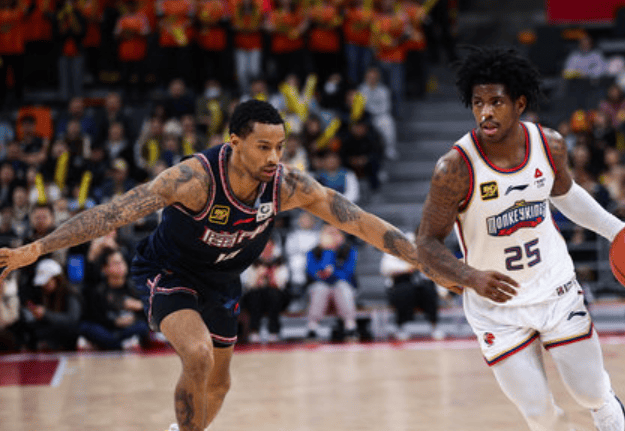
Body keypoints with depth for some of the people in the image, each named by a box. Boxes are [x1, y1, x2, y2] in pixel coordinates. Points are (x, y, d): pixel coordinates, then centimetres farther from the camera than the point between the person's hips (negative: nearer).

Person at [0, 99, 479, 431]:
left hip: (221, 281, 5)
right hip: (169, 273, -5)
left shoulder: (288, 185, -25)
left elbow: (359, 221, -20)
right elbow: (113, 212, -37)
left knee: (218, 383, 16)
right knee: (198, 355, -31)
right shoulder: (195, 177, -37)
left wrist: (426, 261, -24)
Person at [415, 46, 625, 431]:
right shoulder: (456, 169, -23)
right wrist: (471, 277, -32)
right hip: (496, 307, -3)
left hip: (558, 290, 3)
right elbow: (428, 244, -15)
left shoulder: (550, 145, -10)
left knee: (593, 394, 9)